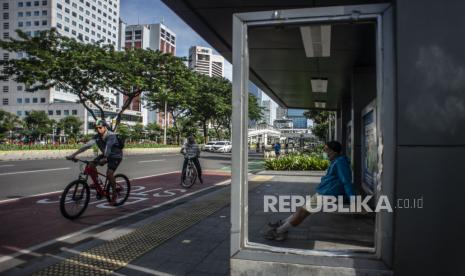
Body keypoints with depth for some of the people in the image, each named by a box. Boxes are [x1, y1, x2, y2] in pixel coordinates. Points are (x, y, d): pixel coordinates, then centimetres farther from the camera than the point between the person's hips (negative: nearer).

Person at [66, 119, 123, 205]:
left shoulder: (111, 136, -28)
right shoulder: (97, 137, -10)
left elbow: (108, 147, -44)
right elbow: (87, 145, -17)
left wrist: (104, 159, -60)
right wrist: (74, 154, -26)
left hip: (115, 156, -7)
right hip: (105, 155, 7)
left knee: (109, 173, -25)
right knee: (91, 165, -12)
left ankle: (114, 193, -6)